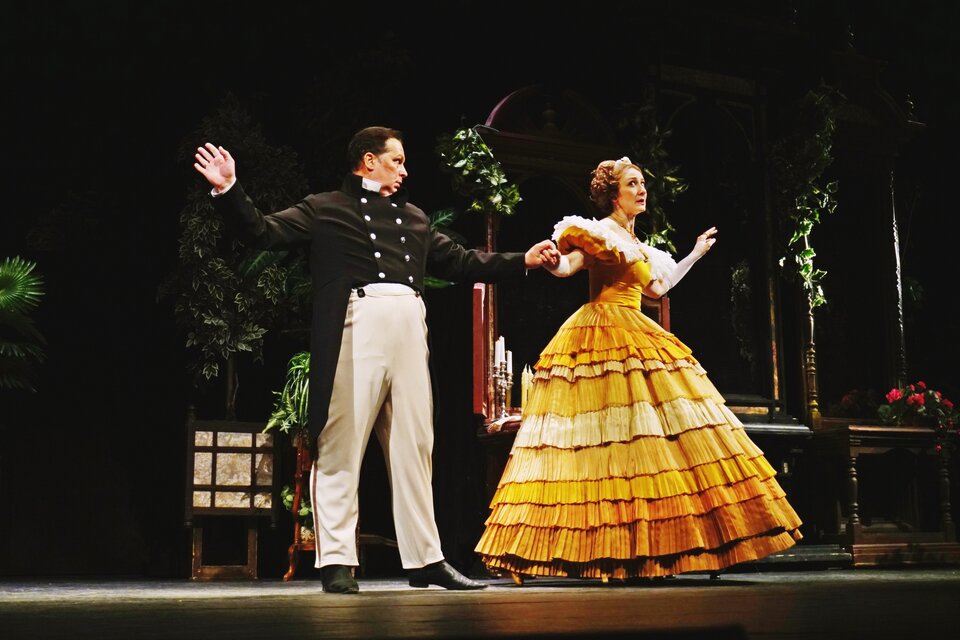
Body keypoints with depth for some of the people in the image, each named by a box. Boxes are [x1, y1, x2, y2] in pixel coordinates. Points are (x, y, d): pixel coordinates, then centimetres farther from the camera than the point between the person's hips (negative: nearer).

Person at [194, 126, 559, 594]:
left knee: (414, 447, 7)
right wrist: (228, 191, -11)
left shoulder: (412, 218, 26)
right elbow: (263, 232, 4)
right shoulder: (325, 208, 11)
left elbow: (458, 261, 30)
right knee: (341, 446, -6)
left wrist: (522, 261, 27)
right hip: (356, 327, -5)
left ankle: (426, 559, 13)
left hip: (409, 329, 6)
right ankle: (337, 563, -2)